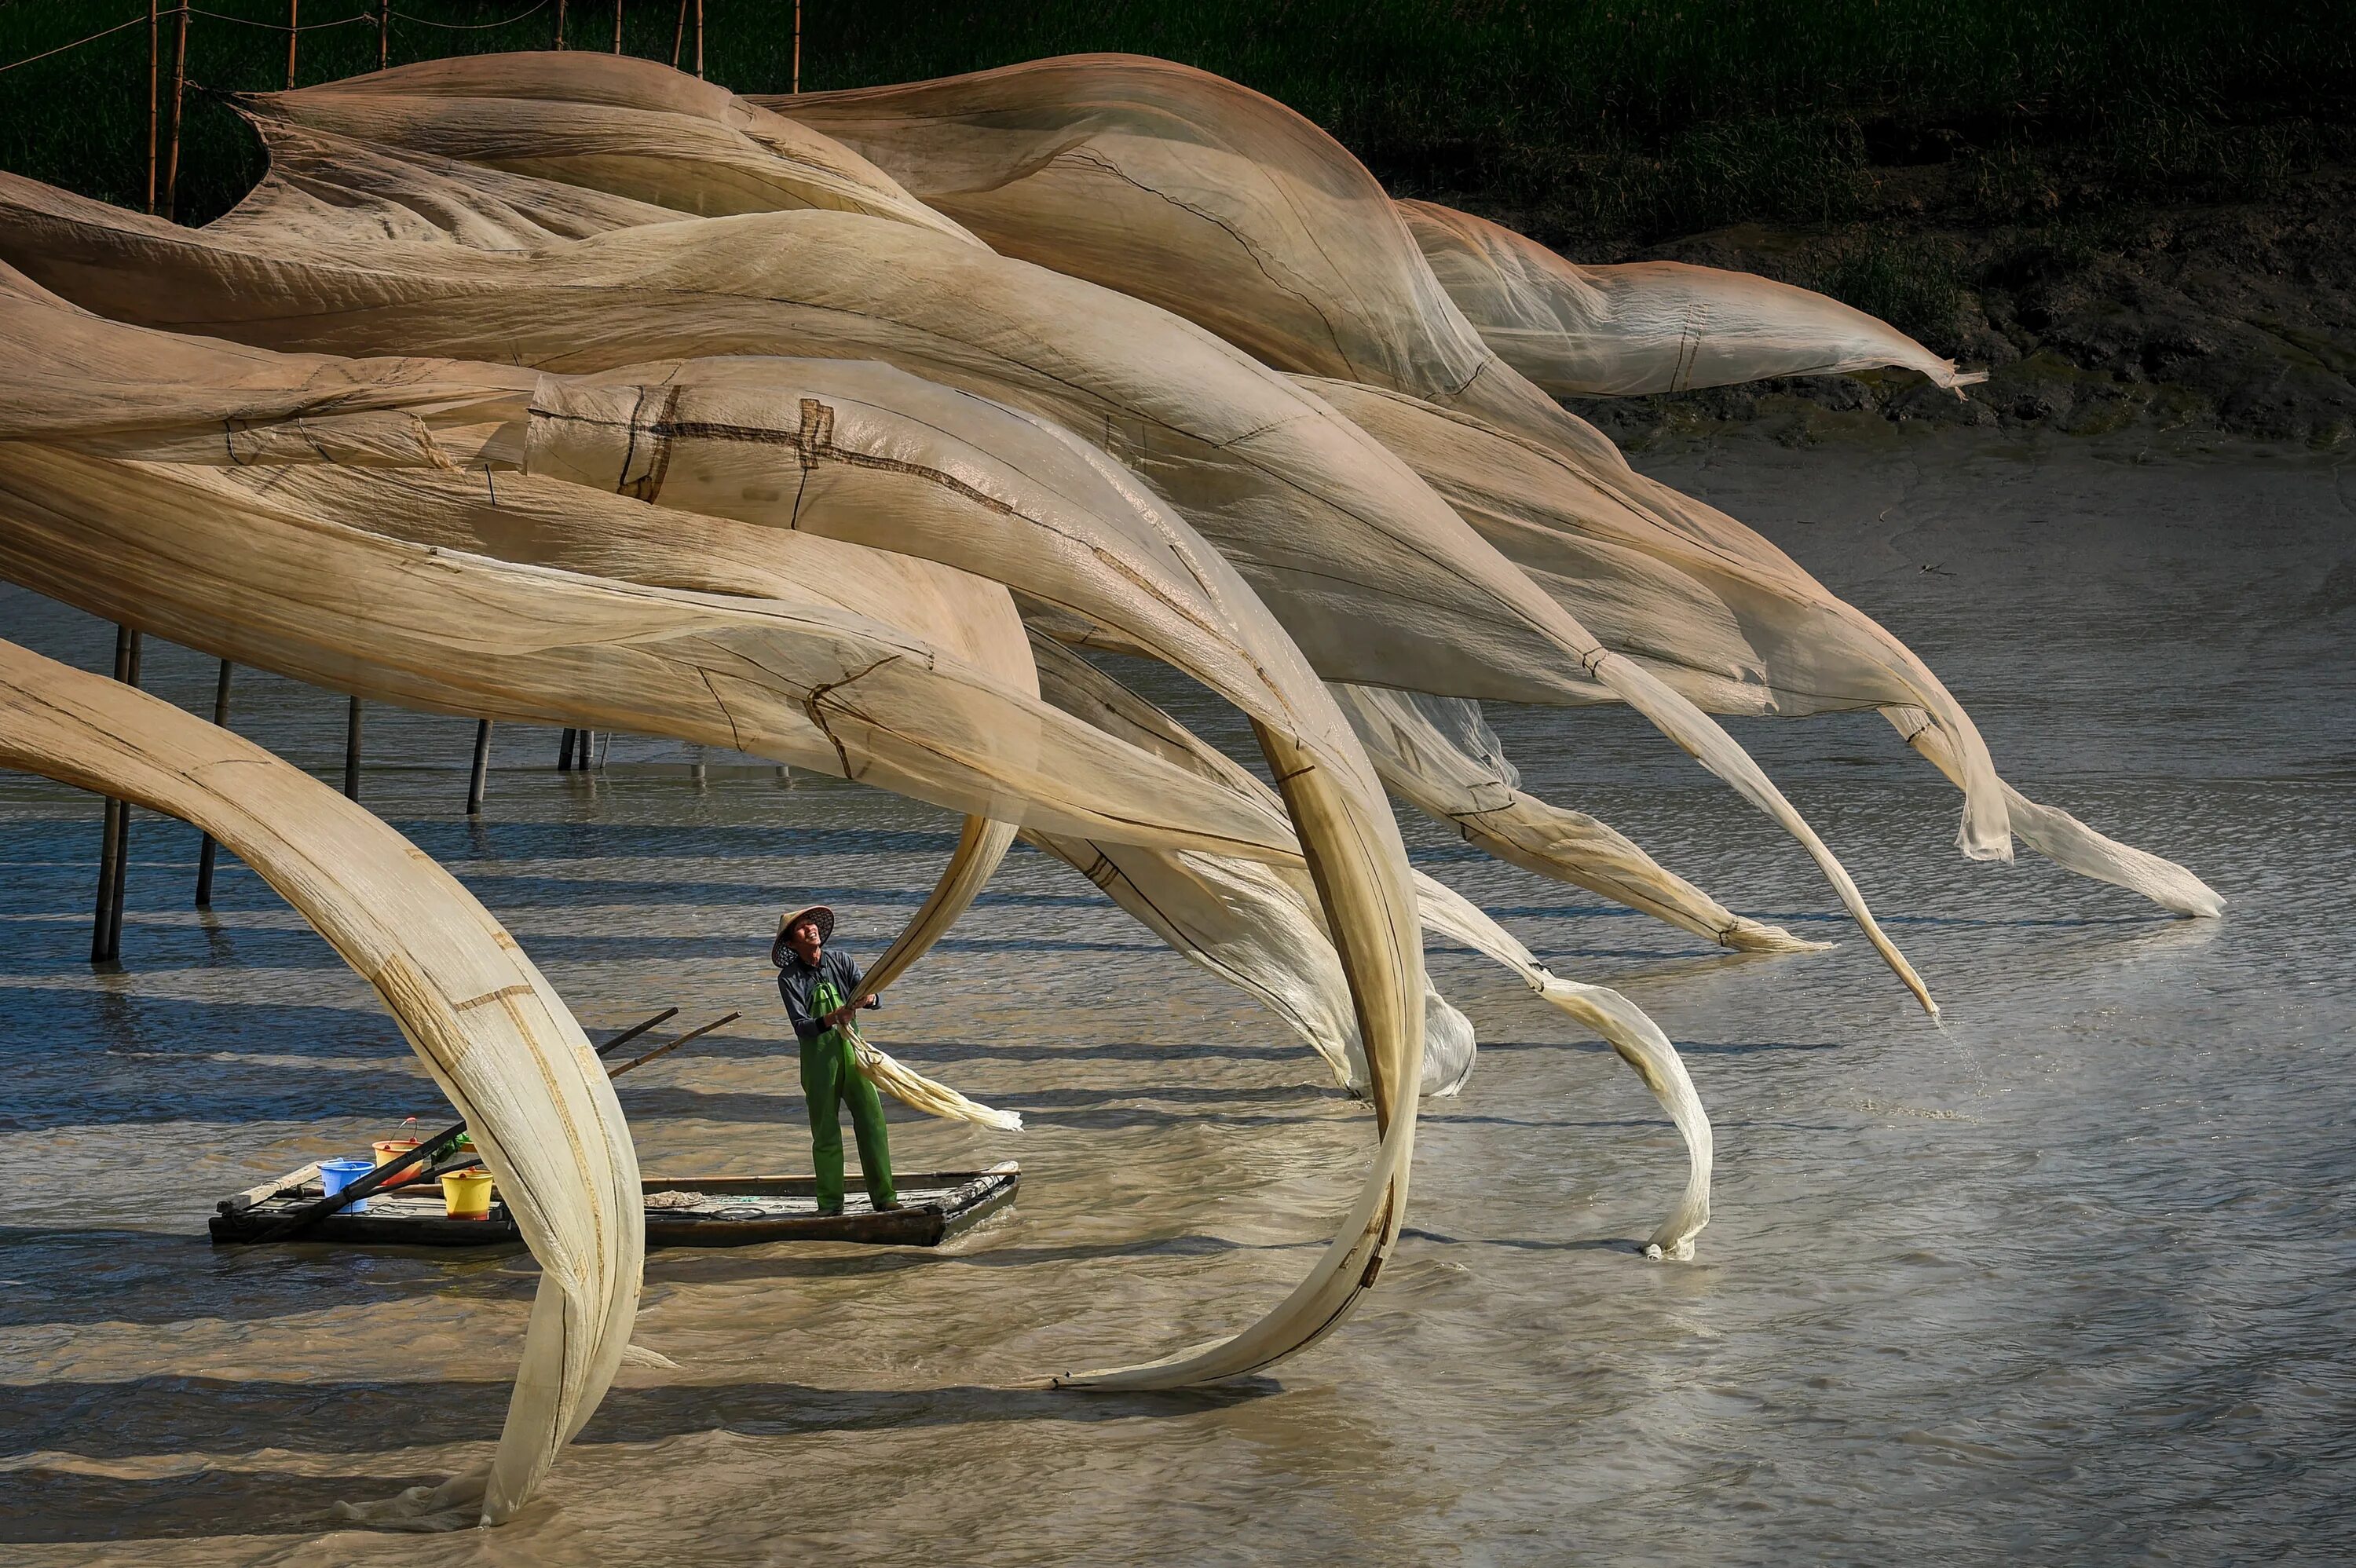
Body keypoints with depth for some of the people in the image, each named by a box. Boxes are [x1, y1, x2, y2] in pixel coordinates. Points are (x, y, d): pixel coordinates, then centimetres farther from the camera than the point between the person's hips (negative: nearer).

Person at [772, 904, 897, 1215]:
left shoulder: (841, 961, 3)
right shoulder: (788, 979, -5)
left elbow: (876, 1000, -1)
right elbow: (801, 1027, -14)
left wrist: (868, 998, -25)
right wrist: (833, 1018, -32)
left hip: (852, 1048, 2)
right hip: (818, 1057, -2)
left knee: (871, 1121, -1)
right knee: (825, 1131, 1)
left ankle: (884, 1196, 6)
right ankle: (830, 1205, 9)